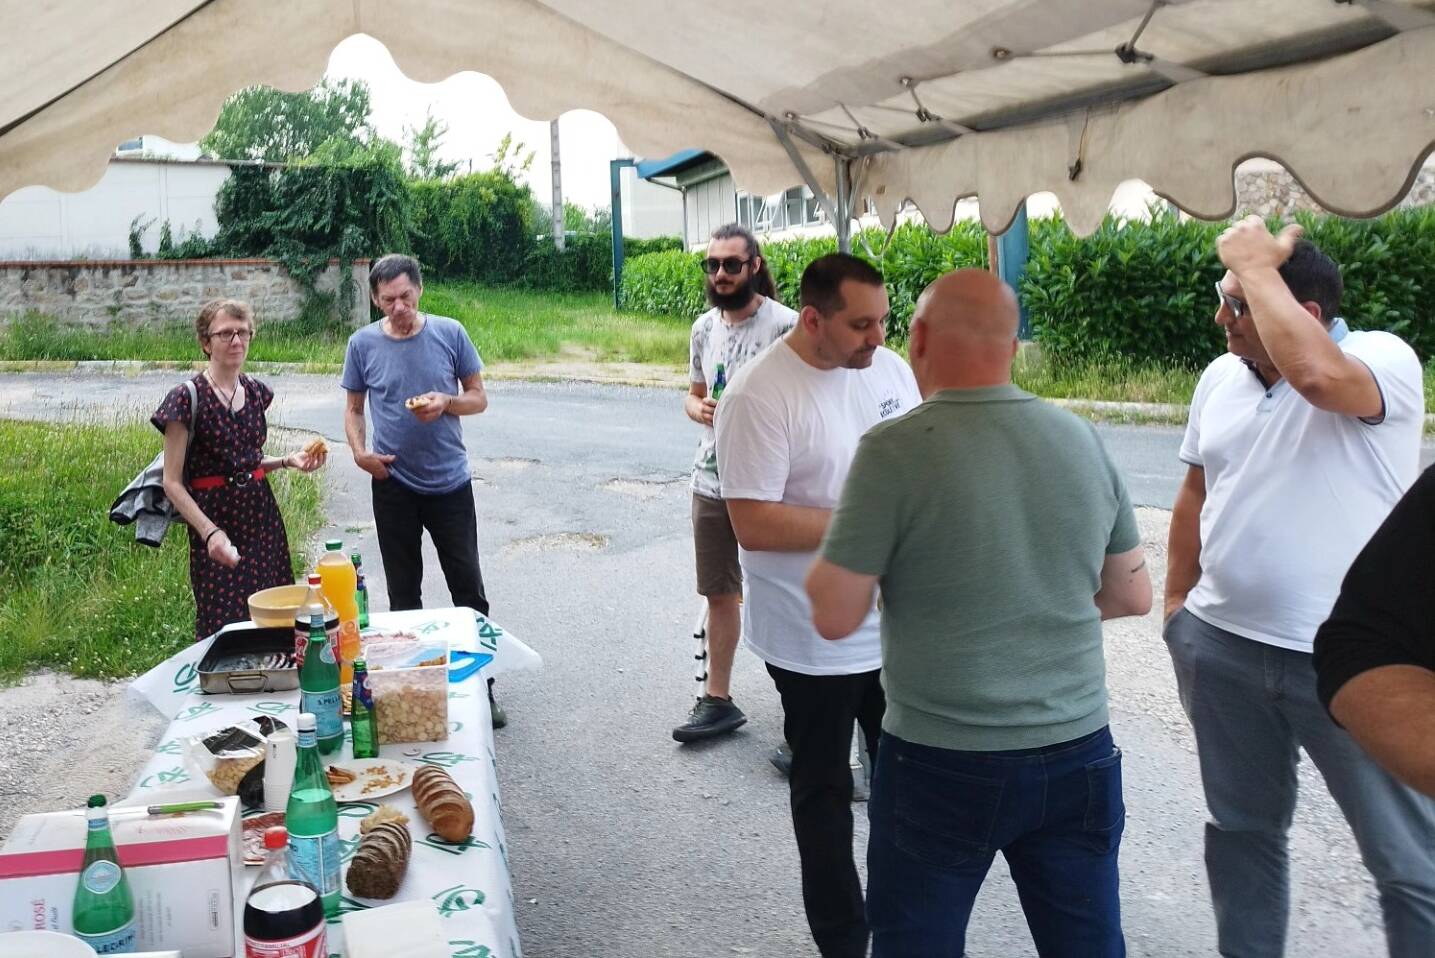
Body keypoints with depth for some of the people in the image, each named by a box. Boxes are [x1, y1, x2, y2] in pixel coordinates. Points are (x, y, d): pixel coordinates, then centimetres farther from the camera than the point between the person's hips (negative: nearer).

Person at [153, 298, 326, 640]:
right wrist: (209, 531, -22)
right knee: (225, 629, -2)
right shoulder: (187, 398, -10)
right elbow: (172, 483, -11)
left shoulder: (256, 392, 8)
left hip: (262, 515, 5)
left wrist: (288, 461, 3)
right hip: (215, 524, -5)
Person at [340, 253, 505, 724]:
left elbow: (478, 398, 3)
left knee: (469, 589, 4)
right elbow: (354, 409, 8)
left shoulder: (450, 333, -4)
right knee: (403, 593, 11)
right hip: (393, 486, 1)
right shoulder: (363, 343, -1)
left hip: (450, 482, -1)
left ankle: (480, 687, 17)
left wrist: (446, 402, -18)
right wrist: (359, 452, -10)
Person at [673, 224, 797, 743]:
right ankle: (717, 700, 28)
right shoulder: (704, 328, 9)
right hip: (711, 481, 6)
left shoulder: (784, 324, -12)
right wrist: (699, 409, -5)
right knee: (719, 593, 14)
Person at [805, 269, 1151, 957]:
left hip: (943, 765, -4)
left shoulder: (895, 448, -16)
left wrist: (838, 543, 4)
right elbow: (1133, 596, 9)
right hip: (1079, 755, 5)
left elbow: (835, 618, -13)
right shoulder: (1083, 440, -1)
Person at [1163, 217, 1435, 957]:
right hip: (1222, 647, 6)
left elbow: (1317, 375, -39)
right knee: (1241, 828, 21)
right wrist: (1176, 605, 14)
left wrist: (1256, 265, -26)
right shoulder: (1220, 377, 5)